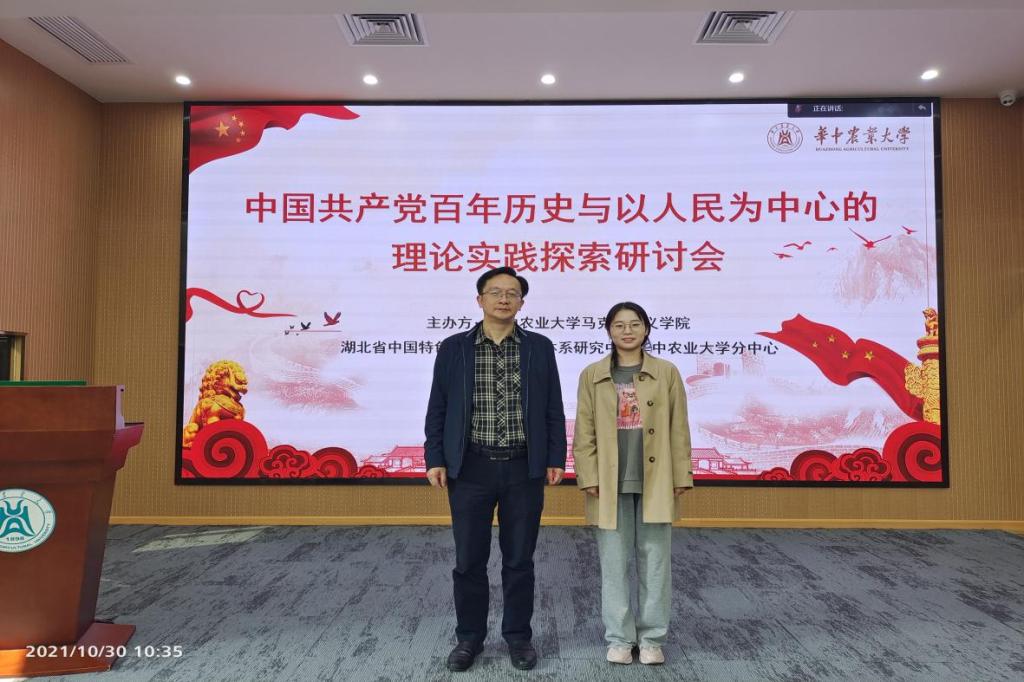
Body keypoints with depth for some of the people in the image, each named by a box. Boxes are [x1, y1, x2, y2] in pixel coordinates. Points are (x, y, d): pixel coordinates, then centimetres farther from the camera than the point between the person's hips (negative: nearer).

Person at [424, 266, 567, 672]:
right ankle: (469, 637, 27)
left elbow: (553, 409, 5)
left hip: (524, 469, 0)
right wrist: (435, 459, -3)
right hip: (471, 468, 0)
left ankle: (518, 636, 28)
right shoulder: (453, 348, 2)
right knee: (469, 560, 9)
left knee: (519, 559, 11)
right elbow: (437, 409, 3)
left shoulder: (540, 348, 3)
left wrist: (555, 459, 0)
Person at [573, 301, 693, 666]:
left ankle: (652, 638, 22)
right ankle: (619, 638, 20)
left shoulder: (666, 372, 4)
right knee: (614, 563, 7)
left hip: (655, 482, 0)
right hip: (611, 483, 0)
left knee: (655, 562, 7)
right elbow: (584, 432, 2)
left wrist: (681, 476, 0)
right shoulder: (592, 375, 3)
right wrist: (589, 477, -5)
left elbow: (678, 429, 4)